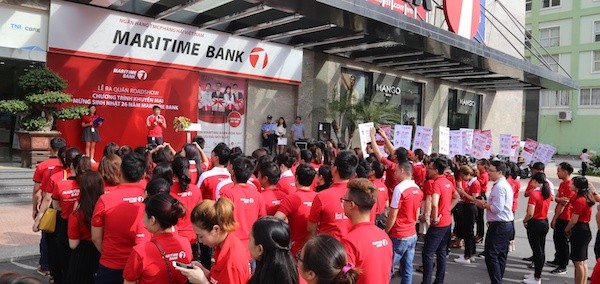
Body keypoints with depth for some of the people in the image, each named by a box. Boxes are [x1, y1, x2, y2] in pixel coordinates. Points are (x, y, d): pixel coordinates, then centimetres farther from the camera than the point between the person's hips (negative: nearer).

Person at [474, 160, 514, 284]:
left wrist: (484, 204, -9)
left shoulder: (499, 187, -18)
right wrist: (486, 204, 8)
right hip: (506, 224, 11)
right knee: (501, 255, 16)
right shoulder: (506, 184, 15)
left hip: (498, 226, -11)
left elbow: (497, 208, -24)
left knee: (491, 255, -6)